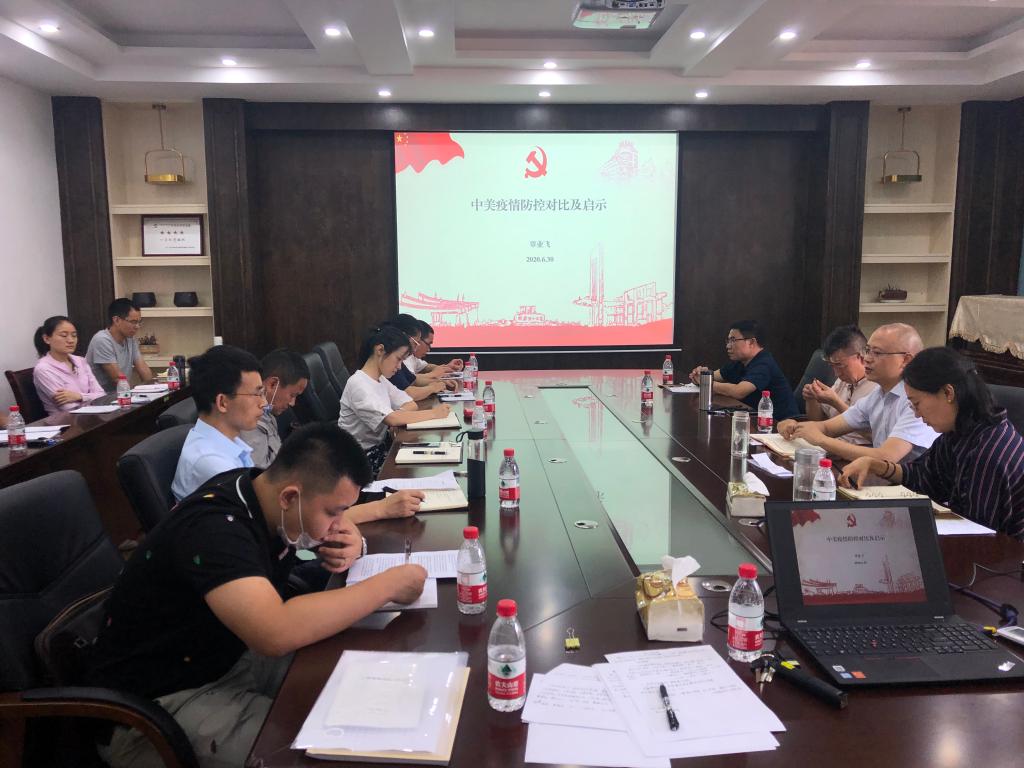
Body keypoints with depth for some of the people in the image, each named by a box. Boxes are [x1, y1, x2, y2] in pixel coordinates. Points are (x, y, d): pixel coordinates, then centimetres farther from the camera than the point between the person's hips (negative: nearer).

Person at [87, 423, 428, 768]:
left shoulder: (262, 490, -7)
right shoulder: (214, 528, -31)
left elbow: (340, 526, 12)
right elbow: (277, 633, -45)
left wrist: (352, 543, -13)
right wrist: (389, 583, -33)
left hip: (229, 656, 8)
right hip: (152, 706, -8)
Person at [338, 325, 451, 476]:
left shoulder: (381, 380, 10)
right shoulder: (358, 384, -19)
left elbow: (411, 404, 4)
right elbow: (392, 419, -28)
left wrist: (398, 414, -18)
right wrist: (433, 413, -22)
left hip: (381, 445, 8)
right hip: (362, 458, -8)